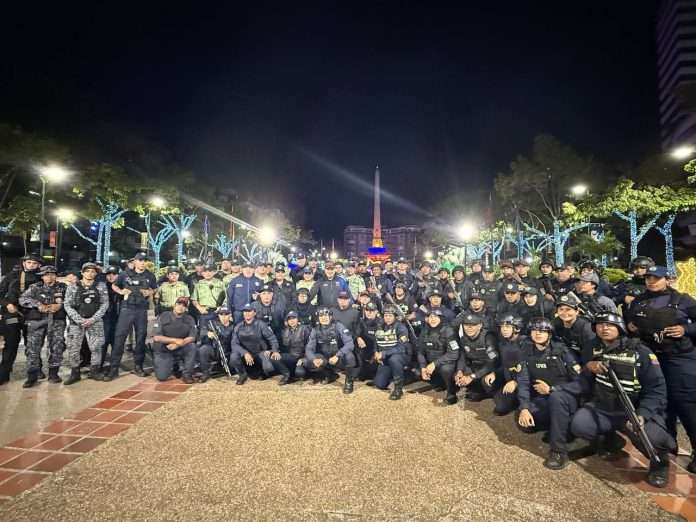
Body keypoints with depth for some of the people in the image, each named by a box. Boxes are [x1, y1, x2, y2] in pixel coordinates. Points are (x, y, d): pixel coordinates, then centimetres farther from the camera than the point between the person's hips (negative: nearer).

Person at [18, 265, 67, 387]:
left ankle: (53, 373, 14)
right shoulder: (35, 287, 7)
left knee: (57, 346, 2)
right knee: (33, 347, -3)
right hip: (37, 321, 0)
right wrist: (38, 304, -16)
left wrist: (60, 305, -13)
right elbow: (22, 299, -3)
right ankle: (32, 375, 6)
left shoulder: (62, 287, 9)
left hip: (57, 321, 1)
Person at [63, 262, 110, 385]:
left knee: (96, 347, -1)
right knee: (73, 348, 0)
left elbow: (105, 304, 0)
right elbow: (67, 306, 0)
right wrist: (80, 320, -12)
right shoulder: (73, 287, 3)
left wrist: (93, 319, -10)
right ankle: (75, 373, 15)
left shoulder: (101, 286, 4)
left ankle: (94, 371, 14)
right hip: (76, 322, 0)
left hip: (95, 322, 0)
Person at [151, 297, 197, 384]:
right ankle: (172, 366, 21)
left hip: (180, 349, 1)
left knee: (192, 346, -29)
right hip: (163, 350, -1)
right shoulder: (163, 317, -11)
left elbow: (192, 337, -12)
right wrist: (175, 340, -22)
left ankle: (187, 374, -14)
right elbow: (156, 337, -15)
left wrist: (177, 344, -26)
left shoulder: (190, 319, -6)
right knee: (162, 376, -14)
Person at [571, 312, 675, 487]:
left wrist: (642, 414, -26)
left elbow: (656, 389, -11)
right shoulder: (593, 350, 4)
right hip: (602, 407, 3)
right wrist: (589, 368, -15)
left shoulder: (640, 352, -8)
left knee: (650, 438, -32)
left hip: (635, 410, -3)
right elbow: (584, 387, 6)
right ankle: (610, 440, 15)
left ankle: (660, 461, 8)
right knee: (579, 426, -21)